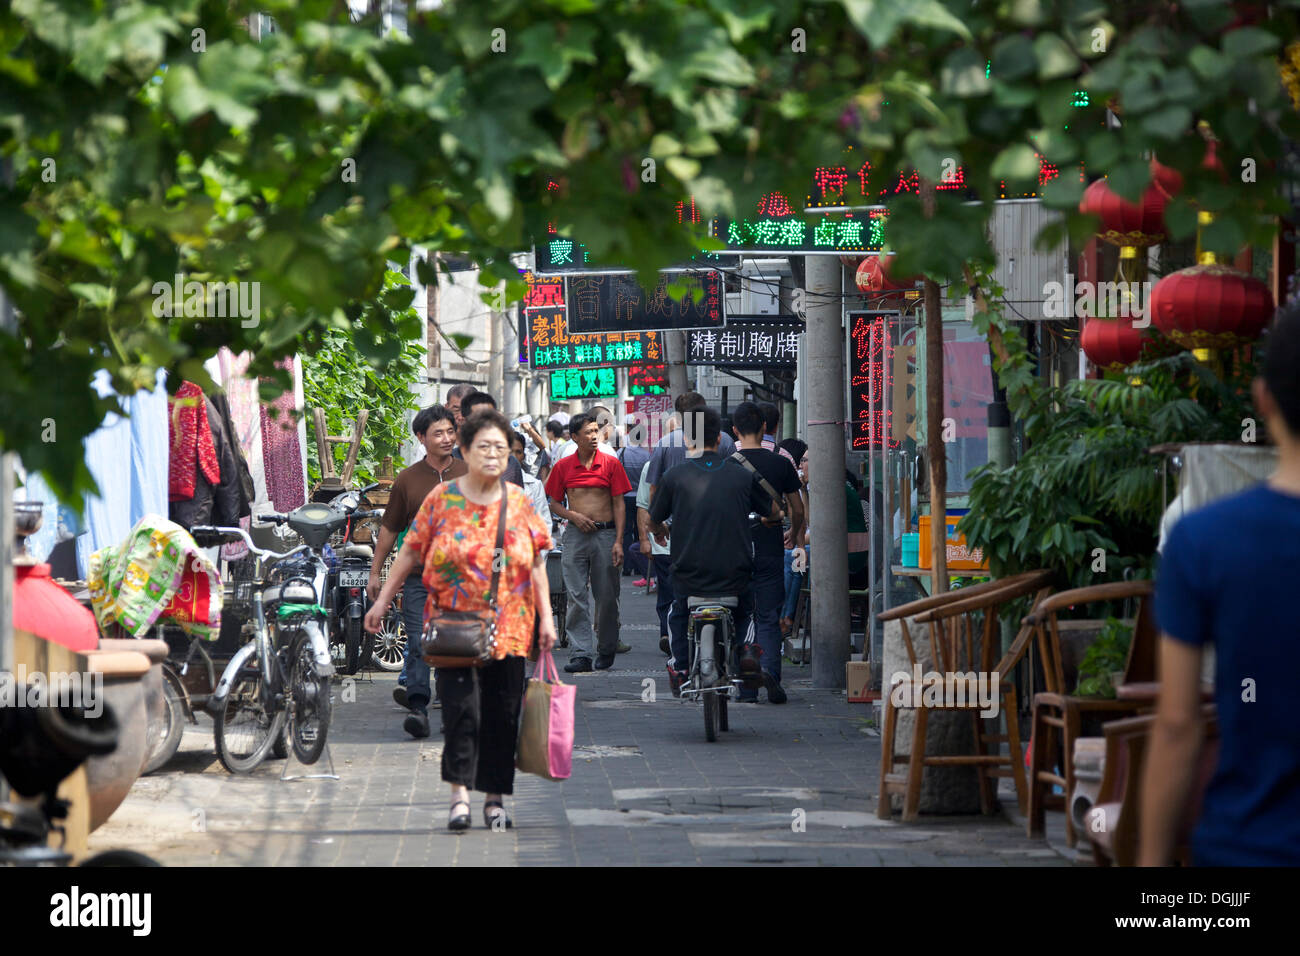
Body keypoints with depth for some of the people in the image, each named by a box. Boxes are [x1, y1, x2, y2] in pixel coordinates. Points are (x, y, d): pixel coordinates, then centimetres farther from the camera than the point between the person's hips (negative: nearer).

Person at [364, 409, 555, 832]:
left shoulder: (519, 502, 7)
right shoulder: (442, 498, 1)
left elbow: (536, 563, 10)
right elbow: (411, 551, 7)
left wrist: (545, 617, 4)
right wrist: (382, 600, 6)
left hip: (508, 629, 2)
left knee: (502, 714, 3)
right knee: (461, 706, -14)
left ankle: (494, 797, 12)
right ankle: (460, 793, -12)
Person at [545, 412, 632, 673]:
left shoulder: (611, 464, 2)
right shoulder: (563, 466, 5)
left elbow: (619, 505, 2)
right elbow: (554, 504, 12)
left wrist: (618, 541, -5)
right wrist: (574, 516, -8)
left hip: (605, 534, -1)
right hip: (575, 534, 1)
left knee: (606, 596, 3)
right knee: (577, 595, -5)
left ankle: (607, 650, 18)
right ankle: (580, 653, -6)